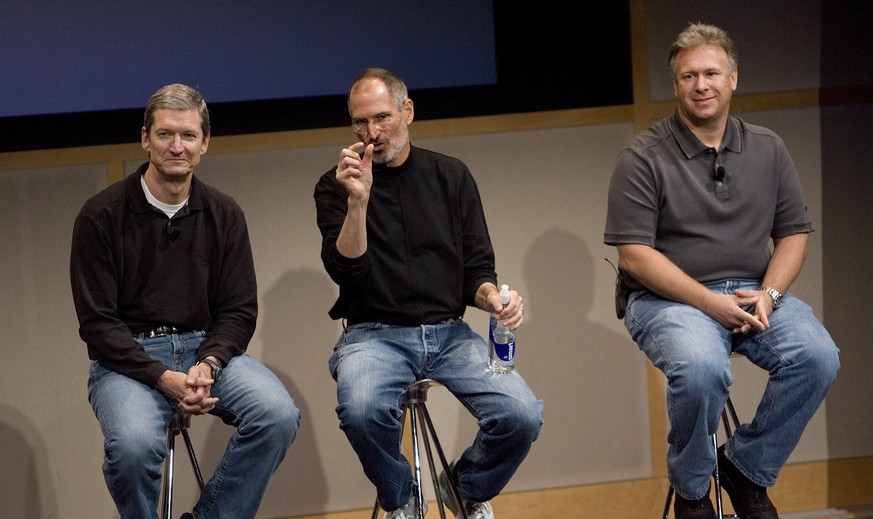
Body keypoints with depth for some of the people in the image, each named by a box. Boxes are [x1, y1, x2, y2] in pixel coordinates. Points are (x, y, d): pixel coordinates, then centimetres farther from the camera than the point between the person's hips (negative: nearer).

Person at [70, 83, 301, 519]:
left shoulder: (224, 215, 9)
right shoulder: (101, 216, -3)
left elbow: (239, 311, 7)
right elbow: (97, 323, -6)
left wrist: (208, 364, -14)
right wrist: (164, 378, -19)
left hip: (206, 348, 3)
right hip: (128, 359, -3)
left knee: (278, 415, -27)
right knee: (134, 444, -35)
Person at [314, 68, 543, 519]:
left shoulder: (451, 176, 11)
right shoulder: (335, 187, 4)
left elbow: (476, 270, 11)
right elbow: (346, 271, -10)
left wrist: (493, 297, -12)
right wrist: (358, 201, -23)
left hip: (447, 332, 2)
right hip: (374, 333, -2)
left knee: (522, 417, -23)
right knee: (361, 409, -36)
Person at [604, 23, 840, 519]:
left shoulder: (769, 149, 10)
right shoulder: (644, 157, -4)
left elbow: (794, 233, 12)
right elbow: (634, 256, -10)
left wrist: (768, 294, -8)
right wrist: (711, 303, -17)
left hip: (755, 293, 4)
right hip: (669, 299, -4)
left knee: (818, 356, -23)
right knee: (702, 367, -35)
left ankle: (747, 466, -1)